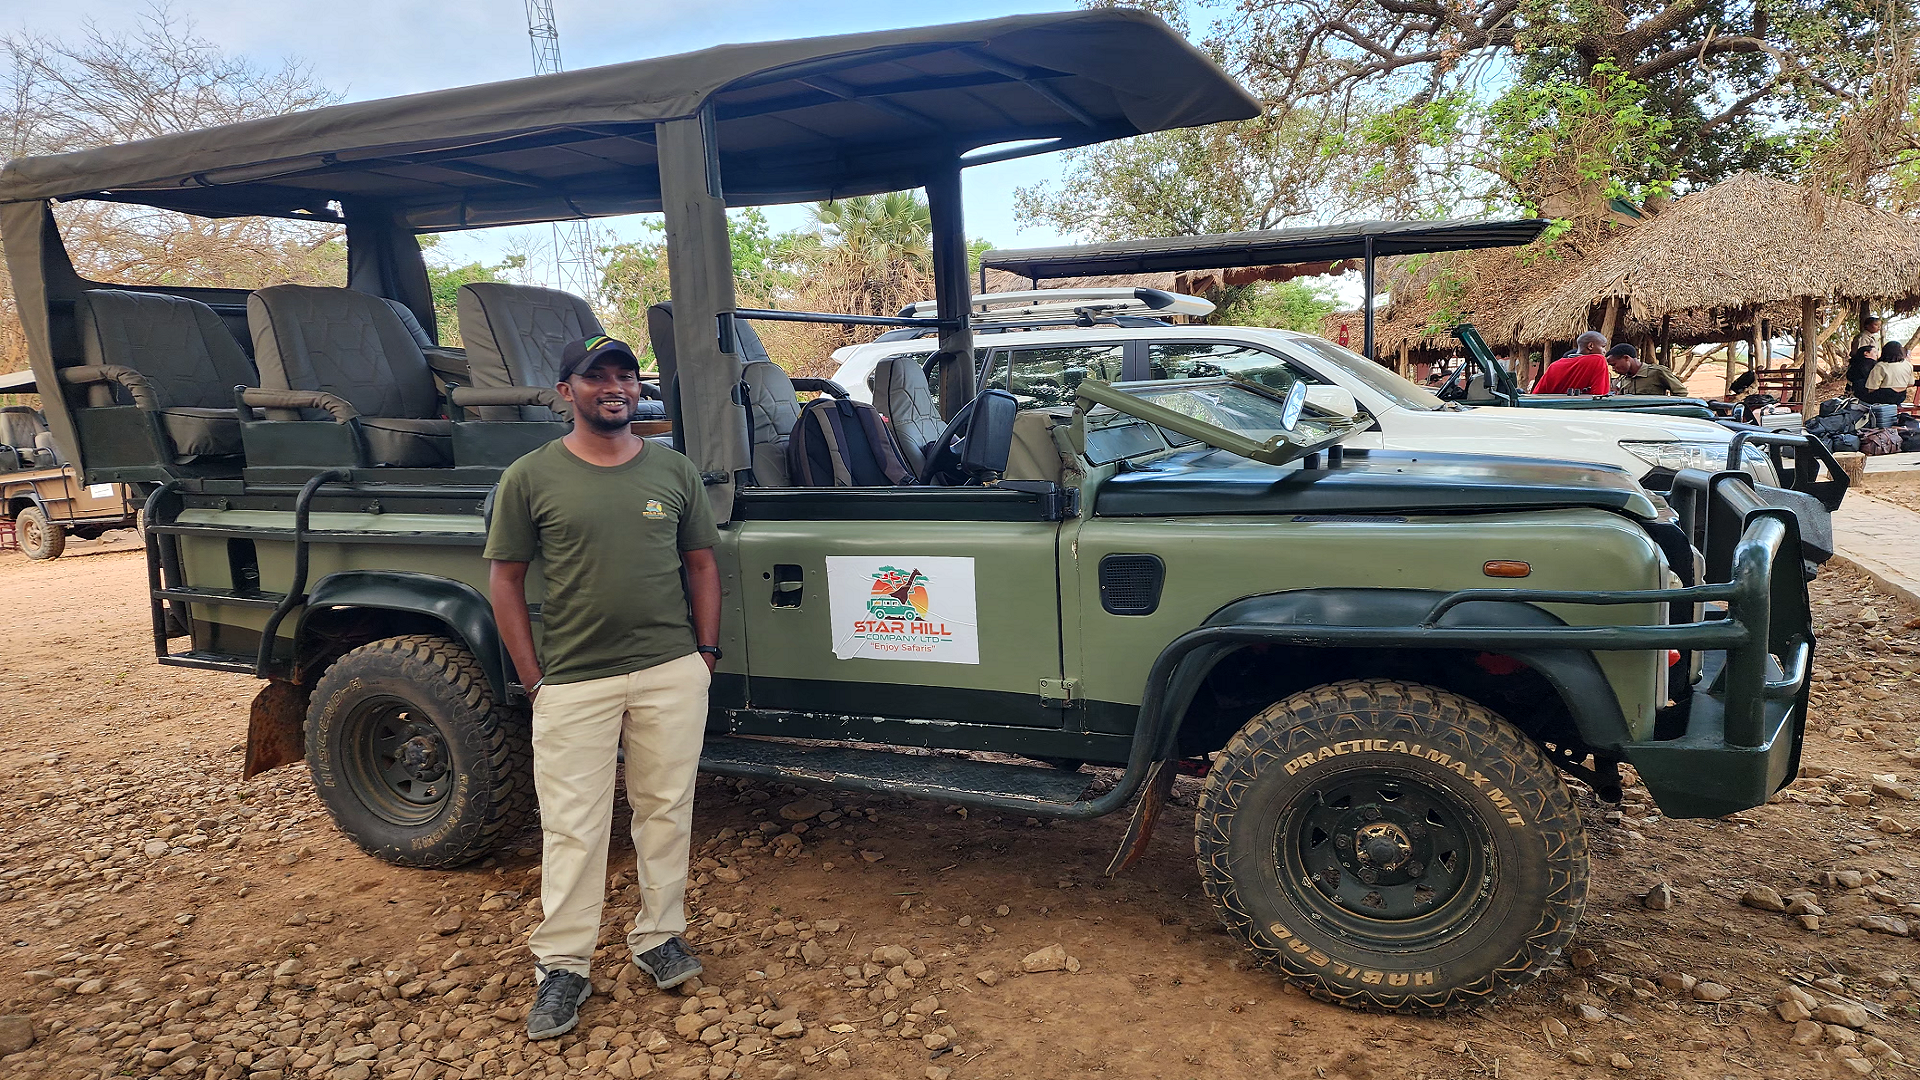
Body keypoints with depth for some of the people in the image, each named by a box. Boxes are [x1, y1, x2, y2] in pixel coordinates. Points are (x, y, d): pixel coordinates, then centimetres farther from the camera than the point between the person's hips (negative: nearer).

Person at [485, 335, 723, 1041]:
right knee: (572, 829, 5)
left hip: (672, 673, 2)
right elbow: (505, 577, 2)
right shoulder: (530, 478, -2)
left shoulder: (674, 471, 5)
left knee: (666, 811, 12)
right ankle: (562, 967, 19)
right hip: (573, 683, -2)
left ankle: (658, 937, 29)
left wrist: (706, 649, 3)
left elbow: (701, 563, 11)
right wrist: (533, 676, -3)